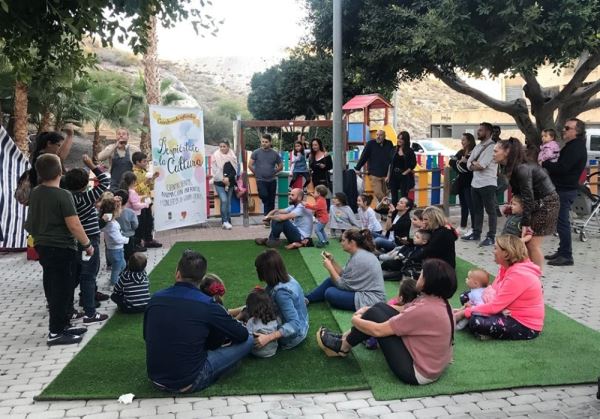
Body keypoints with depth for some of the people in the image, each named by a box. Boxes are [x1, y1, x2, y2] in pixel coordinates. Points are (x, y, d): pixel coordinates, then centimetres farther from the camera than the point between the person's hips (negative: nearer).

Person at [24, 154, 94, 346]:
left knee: (53, 288, 15)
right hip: (62, 248, -8)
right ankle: (55, 333, 5)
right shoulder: (63, 195, -19)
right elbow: (74, 225, -21)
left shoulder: (35, 193, 5)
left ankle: (63, 324, 26)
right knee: (62, 289, 0)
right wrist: (87, 244, -10)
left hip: (43, 246, 8)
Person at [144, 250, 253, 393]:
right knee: (248, 341, -1)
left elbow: (147, 336, 13)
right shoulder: (207, 305, -18)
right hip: (188, 384, -5)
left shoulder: (156, 298, -5)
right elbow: (242, 335, -6)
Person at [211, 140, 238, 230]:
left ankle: (228, 221, 17)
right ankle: (225, 221, -5)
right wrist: (223, 179, -13)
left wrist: (228, 178, -13)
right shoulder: (215, 155, -5)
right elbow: (215, 170, -8)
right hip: (219, 182, -3)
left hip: (230, 182, 4)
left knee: (228, 201, 8)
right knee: (224, 200, -14)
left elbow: (234, 170, 2)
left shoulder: (232, 156, 4)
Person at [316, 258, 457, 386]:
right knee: (381, 307, 7)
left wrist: (355, 320, -2)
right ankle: (346, 338, 22)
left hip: (417, 372, -9)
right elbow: (402, 310, 13)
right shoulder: (438, 301, -2)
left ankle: (342, 347, 15)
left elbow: (378, 330, -22)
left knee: (374, 314, -7)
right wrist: (368, 310, 6)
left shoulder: (425, 310, -30)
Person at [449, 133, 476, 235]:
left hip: (470, 183, -8)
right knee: (463, 205, 15)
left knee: (471, 205, -6)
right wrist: (459, 162, -12)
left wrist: (460, 163, -10)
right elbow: (451, 162, 5)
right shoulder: (461, 152, 12)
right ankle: (463, 226, 24)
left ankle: (473, 228, -2)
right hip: (461, 182, 8)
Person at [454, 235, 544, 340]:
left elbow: (495, 306, -26)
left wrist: (464, 313, -20)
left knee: (476, 322, -30)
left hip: (526, 326, -10)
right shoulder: (507, 268, 4)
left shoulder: (518, 275, -26)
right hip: (512, 314, 10)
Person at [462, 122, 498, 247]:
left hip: (487, 184, -8)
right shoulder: (477, 146, 15)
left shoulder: (492, 147, -11)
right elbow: (469, 164, 10)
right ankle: (476, 233, 24)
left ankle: (491, 237, 3)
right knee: (477, 210, 15)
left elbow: (481, 165, -19)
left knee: (491, 211, 0)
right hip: (475, 183, 8)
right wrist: (476, 164, -10)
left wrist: (474, 164, 1)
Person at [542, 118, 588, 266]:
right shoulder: (572, 146, 17)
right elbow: (562, 166, 18)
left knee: (562, 222, -7)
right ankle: (562, 252, 22)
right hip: (563, 188, 10)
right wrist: (548, 165, 1)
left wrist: (545, 163, -14)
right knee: (561, 222, 14)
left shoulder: (576, 148, -16)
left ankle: (566, 256, -3)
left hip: (565, 190, -10)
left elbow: (562, 168, -25)